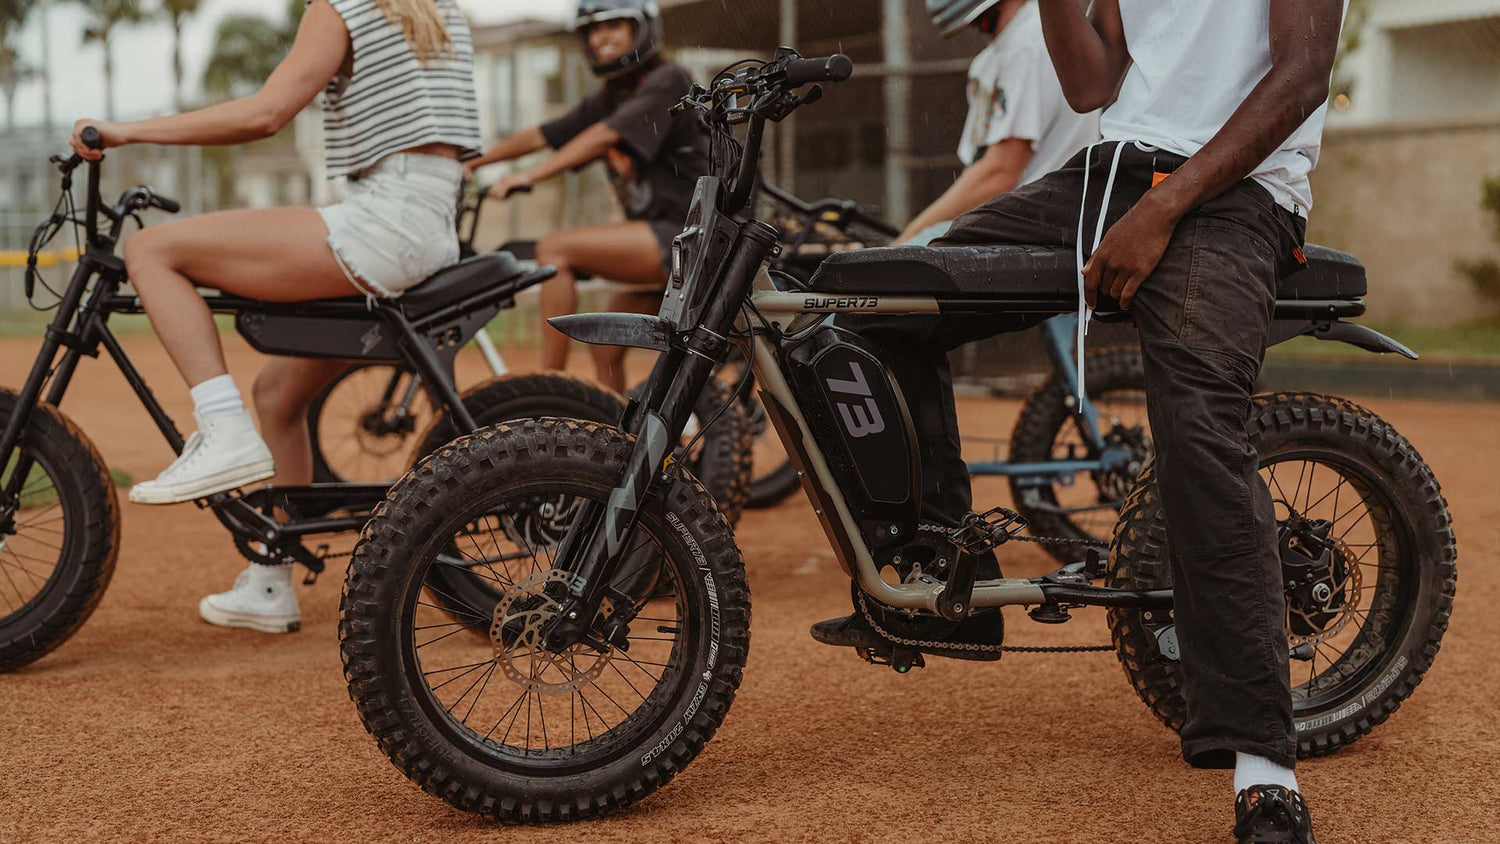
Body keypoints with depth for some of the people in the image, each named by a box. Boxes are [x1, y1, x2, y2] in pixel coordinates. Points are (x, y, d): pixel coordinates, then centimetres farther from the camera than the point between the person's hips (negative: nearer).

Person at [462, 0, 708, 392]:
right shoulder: (606, 101, 18)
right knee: (605, 348, 9)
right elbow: (539, 136, 14)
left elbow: (604, 136, -21)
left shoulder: (668, 80, -8)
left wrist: (529, 176, -28)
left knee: (555, 249, -18)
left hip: (687, 235, -9)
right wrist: (472, 163, 3)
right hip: (660, 241, 9)